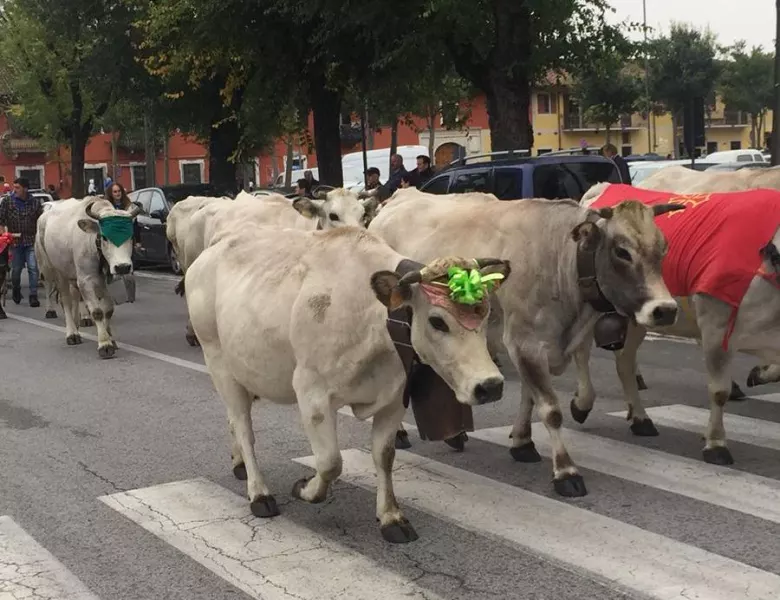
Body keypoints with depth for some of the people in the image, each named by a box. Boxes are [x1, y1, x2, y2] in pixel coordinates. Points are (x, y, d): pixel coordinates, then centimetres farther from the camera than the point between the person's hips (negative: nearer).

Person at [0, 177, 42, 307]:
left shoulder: (35, 202, 1)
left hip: (31, 240, -1)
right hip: (15, 241, 1)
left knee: (33, 268, -9)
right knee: (16, 269, 8)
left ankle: (33, 296, -5)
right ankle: (16, 290, 36)